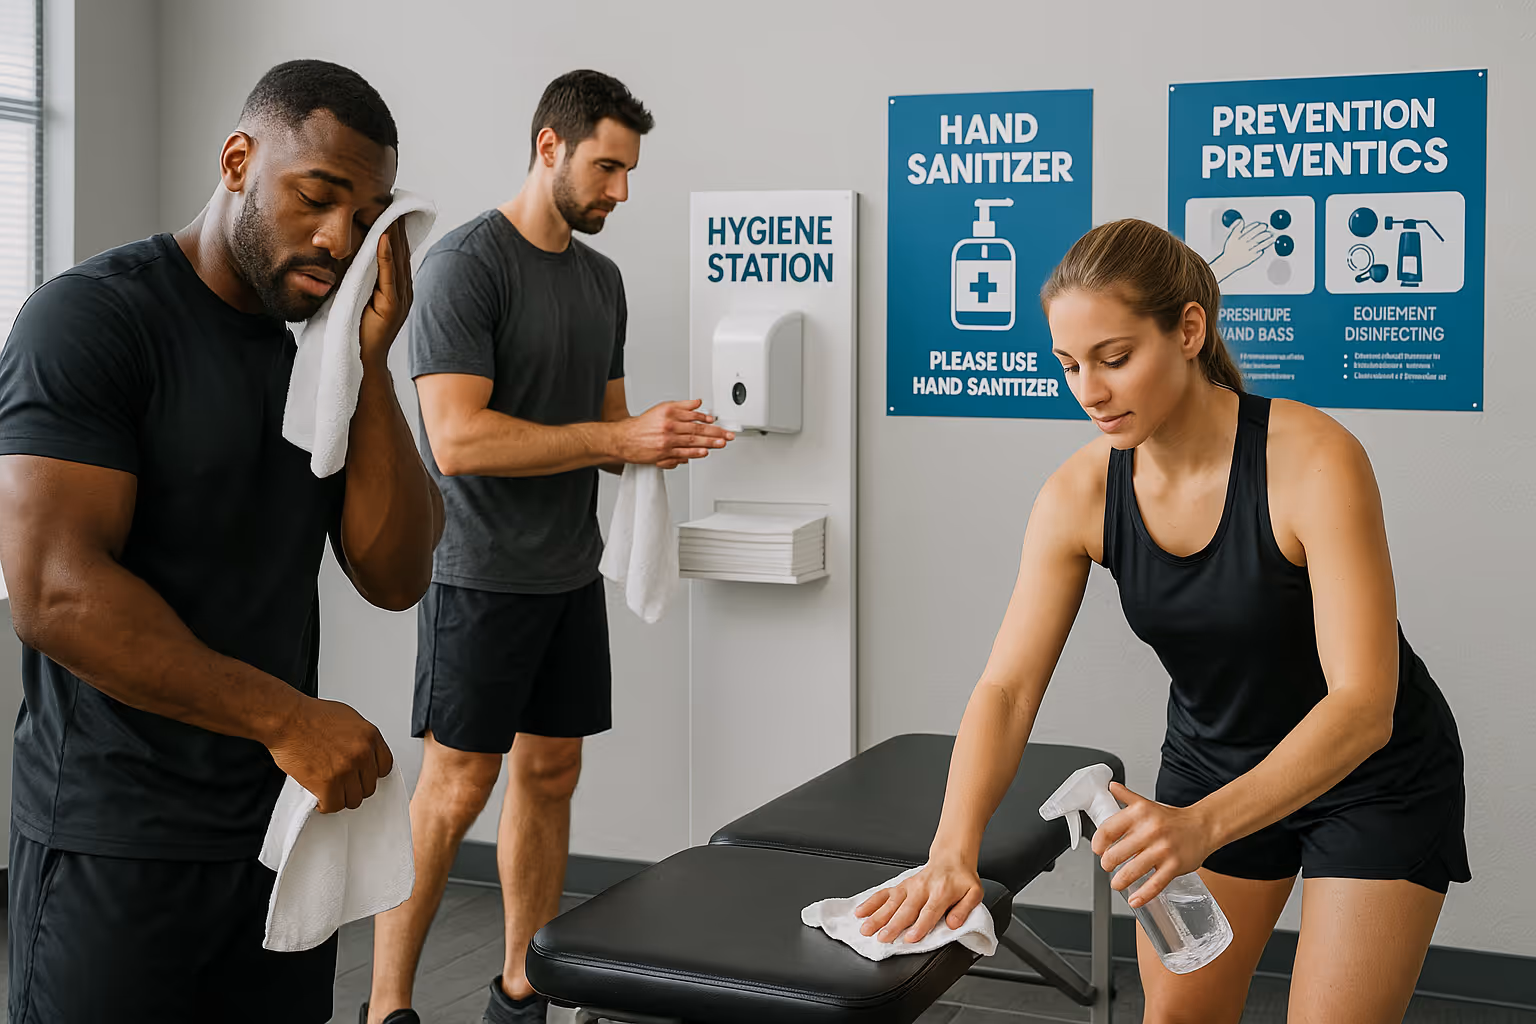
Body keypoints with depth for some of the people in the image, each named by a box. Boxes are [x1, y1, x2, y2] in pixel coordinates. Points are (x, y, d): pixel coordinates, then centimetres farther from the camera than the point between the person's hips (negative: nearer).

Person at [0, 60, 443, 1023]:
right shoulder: (92, 318, -11)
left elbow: (396, 575, 2)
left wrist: (370, 363, -7)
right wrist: (285, 717, -19)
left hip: (286, 821, 6)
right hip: (118, 845, -6)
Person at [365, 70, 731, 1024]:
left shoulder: (603, 278, 12)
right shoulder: (465, 263, -12)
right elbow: (458, 440, -22)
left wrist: (663, 440, -5)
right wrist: (620, 438, -22)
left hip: (572, 574, 7)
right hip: (482, 576, -7)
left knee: (550, 772, 11)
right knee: (457, 785, -4)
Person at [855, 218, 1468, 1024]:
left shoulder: (1314, 461, -30)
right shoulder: (1078, 495, -17)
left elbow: (1361, 706, -35)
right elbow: (1007, 688, -19)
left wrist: (1204, 824, -49)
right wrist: (953, 851, -36)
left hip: (1374, 778, -3)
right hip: (1211, 763, 4)